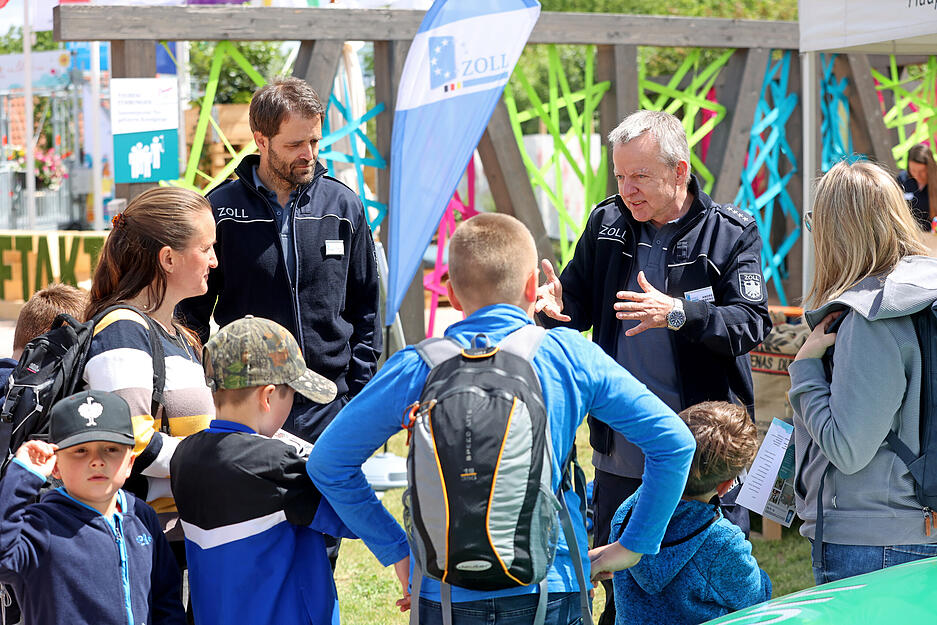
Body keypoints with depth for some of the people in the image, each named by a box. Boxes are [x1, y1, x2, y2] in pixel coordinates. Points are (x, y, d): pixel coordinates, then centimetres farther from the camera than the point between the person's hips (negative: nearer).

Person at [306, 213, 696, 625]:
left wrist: (397, 551, 6)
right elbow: (673, 441, -2)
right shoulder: (571, 356, -4)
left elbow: (327, 461, 1)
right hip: (550, 591, 0)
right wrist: (635, 546, 5)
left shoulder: (417, 370, -4)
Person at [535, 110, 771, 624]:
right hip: (620, 454, 4)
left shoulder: (731, 233, -6)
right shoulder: (607, 224, 6)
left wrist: (678, 313, -30)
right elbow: (578, 307, 13)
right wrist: (556, 307, -11)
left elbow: (752, 323, -15)